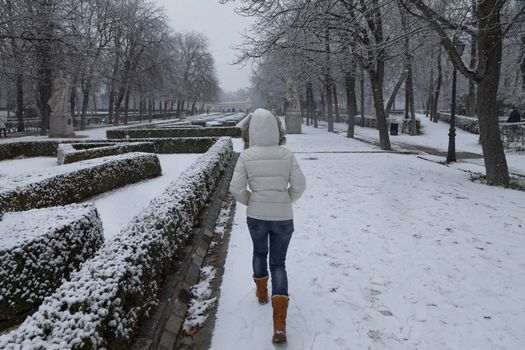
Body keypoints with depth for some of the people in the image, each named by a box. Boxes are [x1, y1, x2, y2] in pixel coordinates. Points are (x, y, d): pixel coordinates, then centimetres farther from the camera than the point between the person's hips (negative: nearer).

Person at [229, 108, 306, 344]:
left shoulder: (246, 156, -11)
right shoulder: (286, 154, -9)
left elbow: (236, 189, -11)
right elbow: (299, 185, -8)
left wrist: (251, 201, 8)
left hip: (256, 216, 0)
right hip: (283, 218, 0)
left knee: (259, 252, 29)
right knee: (278, 264, 10)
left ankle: (262, 292, 47)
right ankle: (279, 323, 0)